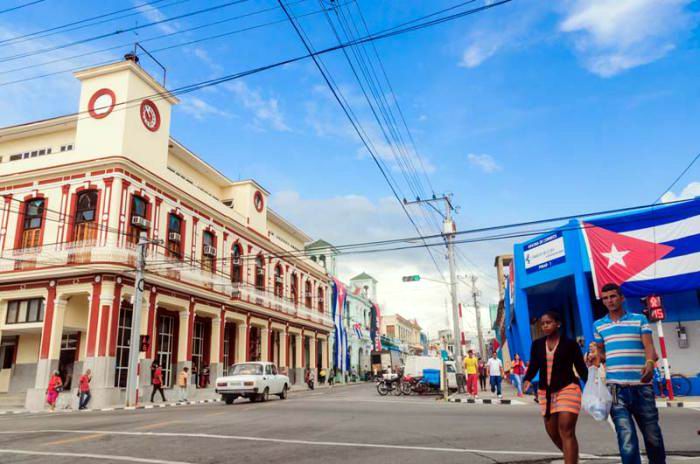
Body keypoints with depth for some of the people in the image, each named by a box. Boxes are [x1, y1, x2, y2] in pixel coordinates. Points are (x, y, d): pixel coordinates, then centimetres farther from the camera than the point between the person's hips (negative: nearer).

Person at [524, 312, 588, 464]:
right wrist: (527, 380, -13)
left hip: (567, 389, -5)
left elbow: (581, 367, -3)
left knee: (566, 431, -12)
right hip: (545, 392, 5)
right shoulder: (537, 344, 7)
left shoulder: (570, 343, -4)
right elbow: (533, 366, 5)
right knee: (552, 431, 13)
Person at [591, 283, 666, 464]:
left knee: (653, 437, 12)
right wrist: (596, 357, -1)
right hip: (616, 388, 0)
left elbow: (649, 346, -7)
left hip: (642, 387, 0)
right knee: (627, 440, -9)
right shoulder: (598, 325, 11)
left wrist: (650, 363, -28)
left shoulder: (639, 319, 7)